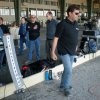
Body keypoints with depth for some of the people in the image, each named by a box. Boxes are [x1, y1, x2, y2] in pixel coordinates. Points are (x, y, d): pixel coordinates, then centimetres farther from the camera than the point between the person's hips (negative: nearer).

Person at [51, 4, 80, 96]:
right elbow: (56, 38, -16)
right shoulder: (62, 24, -17)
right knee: (69, 71, -7)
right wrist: (53, 52, -16)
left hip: (72, 52, 7)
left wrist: (75, 48, 18)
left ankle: (63, 86, 35)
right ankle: (66, 88, 15)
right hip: (64, 51, -7)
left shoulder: (76, 24, 4)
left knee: (67, 70, 17)